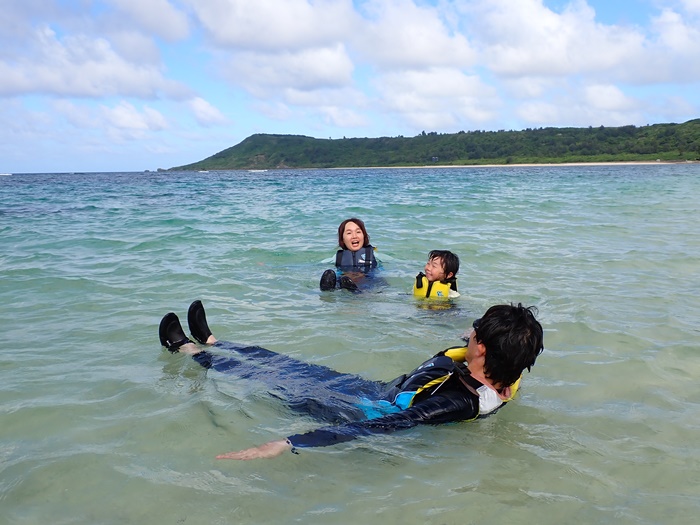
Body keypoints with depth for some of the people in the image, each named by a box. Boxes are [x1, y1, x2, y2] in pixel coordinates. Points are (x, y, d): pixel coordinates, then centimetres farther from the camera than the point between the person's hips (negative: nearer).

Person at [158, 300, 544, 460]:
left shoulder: (460, 405, -39)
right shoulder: (501, 383, -15)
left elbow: (376, 427, -45)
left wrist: (286, 445, -48)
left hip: (354, 408, -7)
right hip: (376, 389, 7)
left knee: (272, 375, 9)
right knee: (292, 366, 20)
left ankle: (187, 349, 33)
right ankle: (210, 342, 43)